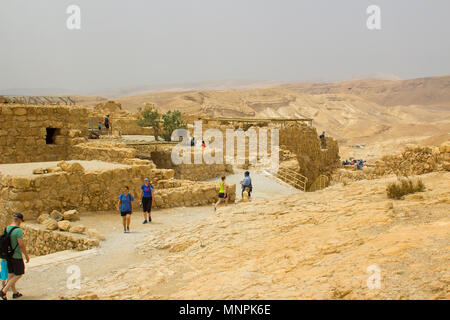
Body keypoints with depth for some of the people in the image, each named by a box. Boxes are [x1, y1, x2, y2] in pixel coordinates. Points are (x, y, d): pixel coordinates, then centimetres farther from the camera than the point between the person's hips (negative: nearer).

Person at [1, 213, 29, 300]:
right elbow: (21, 244, -22)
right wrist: (26, 255, -11)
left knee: (11, 274, 15)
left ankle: (15, 293, 25)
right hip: (16, 256, -8)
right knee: (18, 275, 3)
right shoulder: (18, 230, -21)